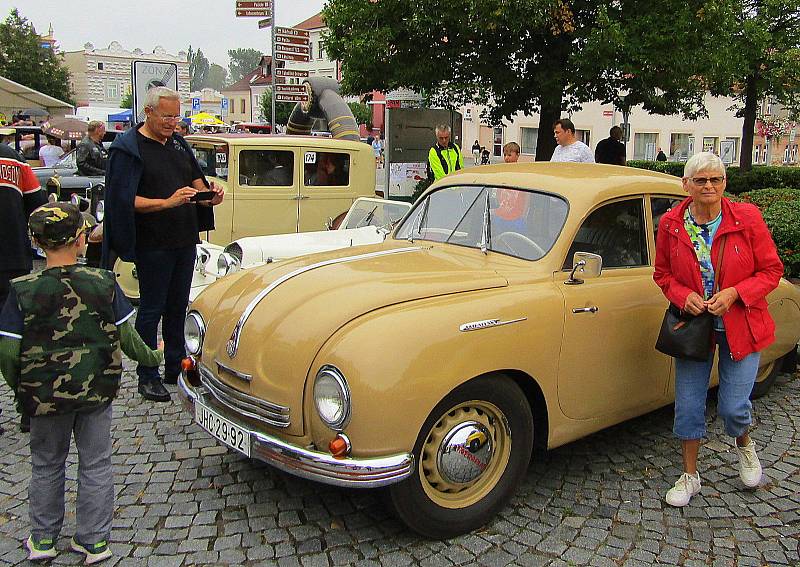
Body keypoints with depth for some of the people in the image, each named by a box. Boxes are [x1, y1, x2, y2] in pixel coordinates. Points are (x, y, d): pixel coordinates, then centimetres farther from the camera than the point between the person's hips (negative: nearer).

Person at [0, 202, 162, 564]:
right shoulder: (103, 283, -12)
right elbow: (127, 338, -7)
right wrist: (153, 358, 12)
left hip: (45, 395, 0)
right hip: (97, 391, 0)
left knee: (46, 466, 21)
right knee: (96, 465, 15)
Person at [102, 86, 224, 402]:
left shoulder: (178, 142, 11)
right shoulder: (128, 148, -10)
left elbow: (195, 178, 17)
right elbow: (125, 200, -16)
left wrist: (208, 193, -5)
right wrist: (167, 202, -27)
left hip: (185, 240, 7)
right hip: (152, 244, -7)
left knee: (178, 306, 15)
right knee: (152, 309, 2)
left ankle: (175, 368, 27)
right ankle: (147, 377, 13)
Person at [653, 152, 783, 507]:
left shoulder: (747, 218, -11)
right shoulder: (671, 224, -7)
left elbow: (772, 270, -5)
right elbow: (662, 273, 5)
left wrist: (735, 294, -20)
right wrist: (683, 295, -14)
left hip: (741, 327, -1)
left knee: (733, 407, 1)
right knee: (688, 405, 5)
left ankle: (744, 445, 38)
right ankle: (690, 477, 24)